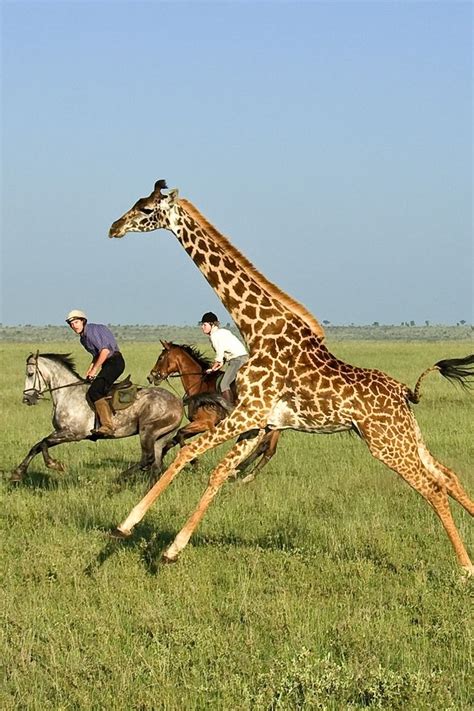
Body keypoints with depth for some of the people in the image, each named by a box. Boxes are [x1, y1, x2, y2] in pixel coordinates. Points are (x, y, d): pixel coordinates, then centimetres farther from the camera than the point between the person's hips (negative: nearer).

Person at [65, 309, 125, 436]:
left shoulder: (92, 330, -14)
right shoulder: (83, 338, 17)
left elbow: (105, 350, -22)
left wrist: (94, 370, -17)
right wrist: (89, 371, 12)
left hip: (115, 361, -11)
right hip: (107, 364, 11)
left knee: (94, 392, -22)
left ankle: (107, 426, -29)